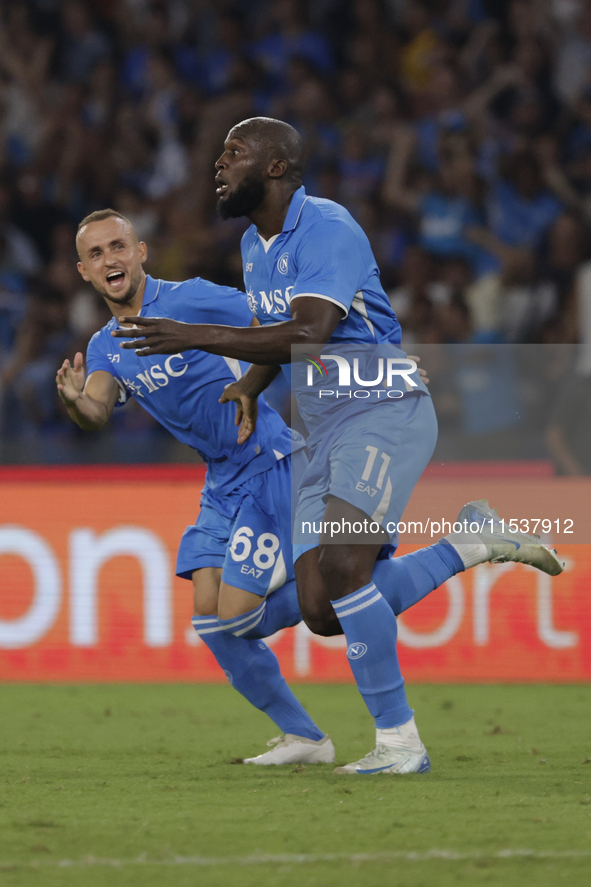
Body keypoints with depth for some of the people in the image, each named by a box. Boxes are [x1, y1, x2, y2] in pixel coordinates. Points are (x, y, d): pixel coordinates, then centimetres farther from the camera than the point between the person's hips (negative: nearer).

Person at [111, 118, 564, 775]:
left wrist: (195, 337, -29)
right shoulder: (255, 245, 15)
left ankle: (398, 741, -18)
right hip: (325, 432, 9)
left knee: (343, 570, -26)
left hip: (384, 410, -9)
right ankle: (472, 540, 11)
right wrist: (248, 388, 7)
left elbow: (307, 335, -27)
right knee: (321, 611, -4)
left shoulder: (327, 229, -14)